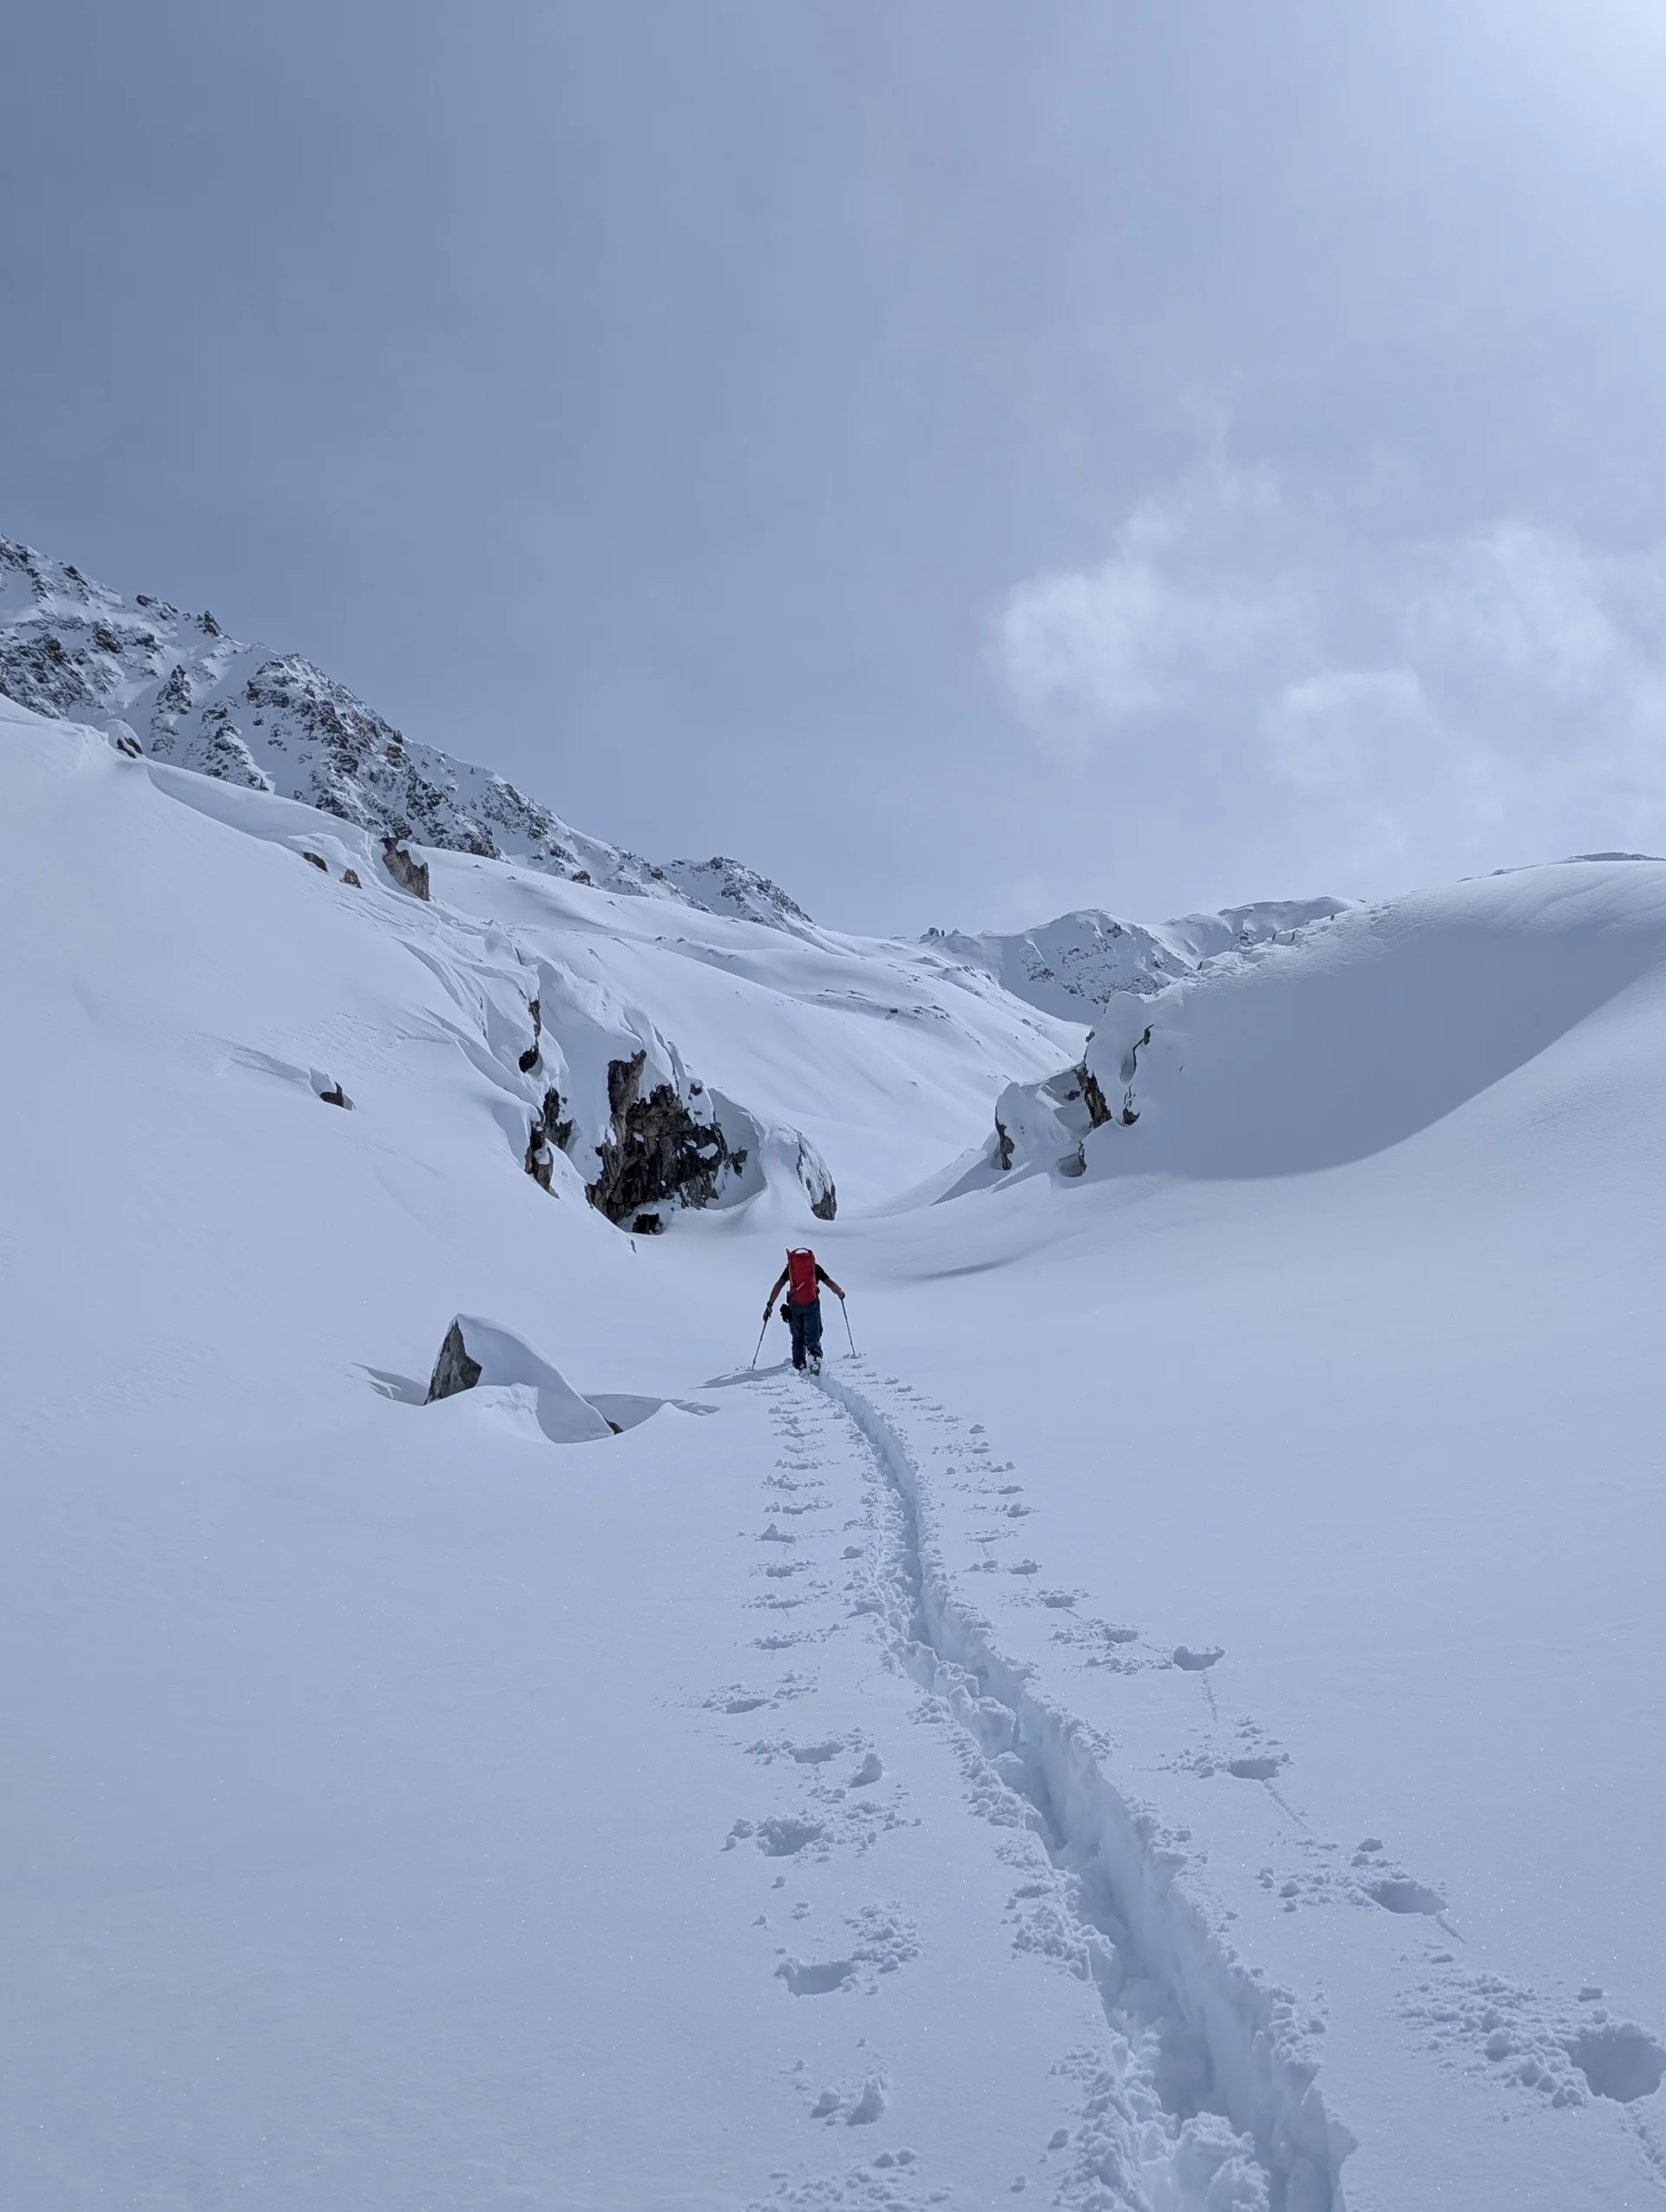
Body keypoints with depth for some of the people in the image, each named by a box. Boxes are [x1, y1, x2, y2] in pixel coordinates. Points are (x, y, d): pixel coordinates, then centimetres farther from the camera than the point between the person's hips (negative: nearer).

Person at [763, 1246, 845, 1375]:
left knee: (798, 1337, 15)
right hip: (812, 1304, -1)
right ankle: (814, 1355, -26)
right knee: (812, 1336, 2)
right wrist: (840, 1293, 27)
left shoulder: (791, 1266, 12)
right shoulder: (815, 1266, 12)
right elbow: (830, 1283, 7)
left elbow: (779, 1285, 1)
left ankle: (799, 1365, 4)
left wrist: (769, 1304, -2)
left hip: (795, 1305, 1)